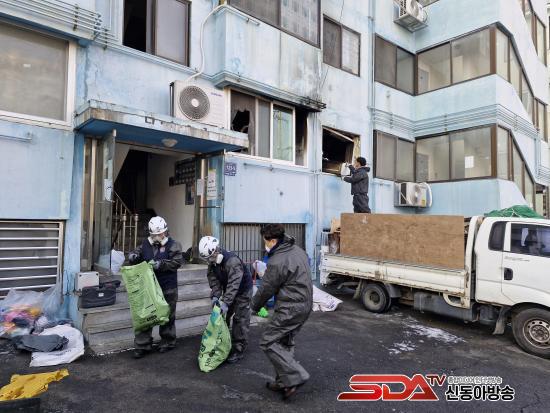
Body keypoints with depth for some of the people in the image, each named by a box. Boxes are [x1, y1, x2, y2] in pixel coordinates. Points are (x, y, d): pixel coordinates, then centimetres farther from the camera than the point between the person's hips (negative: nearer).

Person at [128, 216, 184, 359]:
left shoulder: (173, 245, -8)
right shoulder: (145, 244, 5)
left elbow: (177, 262, -18)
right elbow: (137, 253, 13)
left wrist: (161, 264, -29)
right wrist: (133, 256, -11)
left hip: (167, 288, -3)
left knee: (167, 315, 11)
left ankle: (167, 342, 29)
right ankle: (142, 345, 20)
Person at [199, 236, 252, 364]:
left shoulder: (232, 261, -34)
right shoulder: (212, 262, -8)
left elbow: (234, 284, -38)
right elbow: (213, 280, -8)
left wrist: (226, 302, -41)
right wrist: (215, 296, -22)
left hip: (243, 291, -8)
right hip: (228, 291, 8)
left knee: (240, 320, -6)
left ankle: (238, 350, 4)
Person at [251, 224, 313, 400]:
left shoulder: (277, 261, -22)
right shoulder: (298, 250, 7)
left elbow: (266, 289, -11)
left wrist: (255, 305, 7)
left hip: (290, 309, -10)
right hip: (305, 305, 10)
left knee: (268, 342, 1)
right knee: (285, 343, 19)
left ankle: (295, 376, 0)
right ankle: (284, 381, 27)